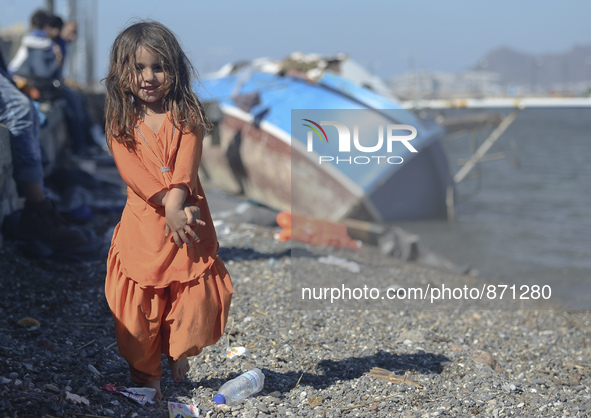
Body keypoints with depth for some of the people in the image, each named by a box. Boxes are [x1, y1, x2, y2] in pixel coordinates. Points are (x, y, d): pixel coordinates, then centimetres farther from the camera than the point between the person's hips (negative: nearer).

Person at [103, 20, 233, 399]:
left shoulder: (186, 114, 3)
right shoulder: (121, 122, 1)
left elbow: (187, 162, -10)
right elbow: (131, 170, -10)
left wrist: (177, 200, -26)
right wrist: (167, 204, -21)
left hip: (186, 218, 0)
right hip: (142, 223, 0)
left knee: (196, 296, 1)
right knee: (139, 304, 3)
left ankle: (180, 353, 29)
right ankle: (145, 374, 21)